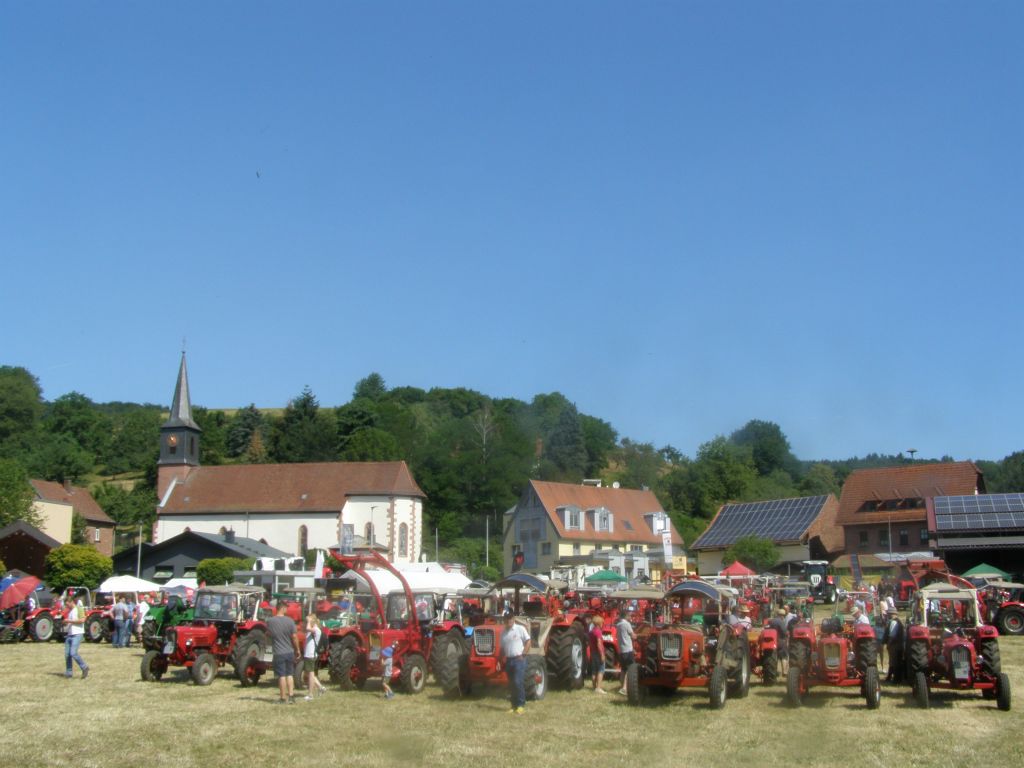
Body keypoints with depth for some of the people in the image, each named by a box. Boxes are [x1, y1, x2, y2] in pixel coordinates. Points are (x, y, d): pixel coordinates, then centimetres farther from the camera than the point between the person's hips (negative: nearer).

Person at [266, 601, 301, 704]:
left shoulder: (270, 621, -9)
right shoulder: (289, 620, -8)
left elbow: (268, 634, 7)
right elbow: (294, 637, -6)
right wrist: (297, 650, 5)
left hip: (278, 653, -1)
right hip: (290, 652, 1)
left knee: (282, 676, 4)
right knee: (290, 675, 13)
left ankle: (283, 698, 9)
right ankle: (291, 696, 11)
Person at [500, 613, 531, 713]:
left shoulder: (520, 629, -3)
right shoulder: (503, 633, 13)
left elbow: (528, 642, -4)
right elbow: (502, 648, 18)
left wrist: (522, 654, -12)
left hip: (518, 659, -6)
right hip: (508, 660, 6)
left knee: (518, 682, -14)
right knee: (511, 684, 7)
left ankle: (520, 705, -7)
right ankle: (514, 705, 13)